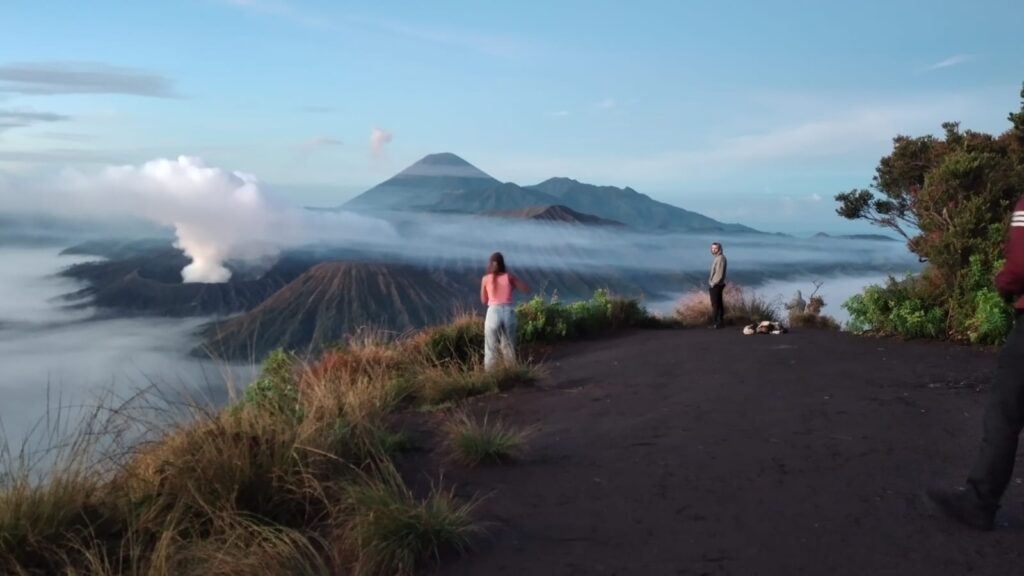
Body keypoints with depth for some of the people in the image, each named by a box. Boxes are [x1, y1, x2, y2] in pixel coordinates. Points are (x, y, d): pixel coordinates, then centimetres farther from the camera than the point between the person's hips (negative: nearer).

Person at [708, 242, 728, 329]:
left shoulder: (720, 258, -18)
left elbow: (719, 273, -23)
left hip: (716, 285, -10)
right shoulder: (718, 257, 13)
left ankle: (715, 323, -7)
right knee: (719, 303, 13)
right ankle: (721, 321, 18)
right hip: (716, 285, 10)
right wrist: (711, 282, 12)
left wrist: (713, 283, -17)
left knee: (715, 304, -8)